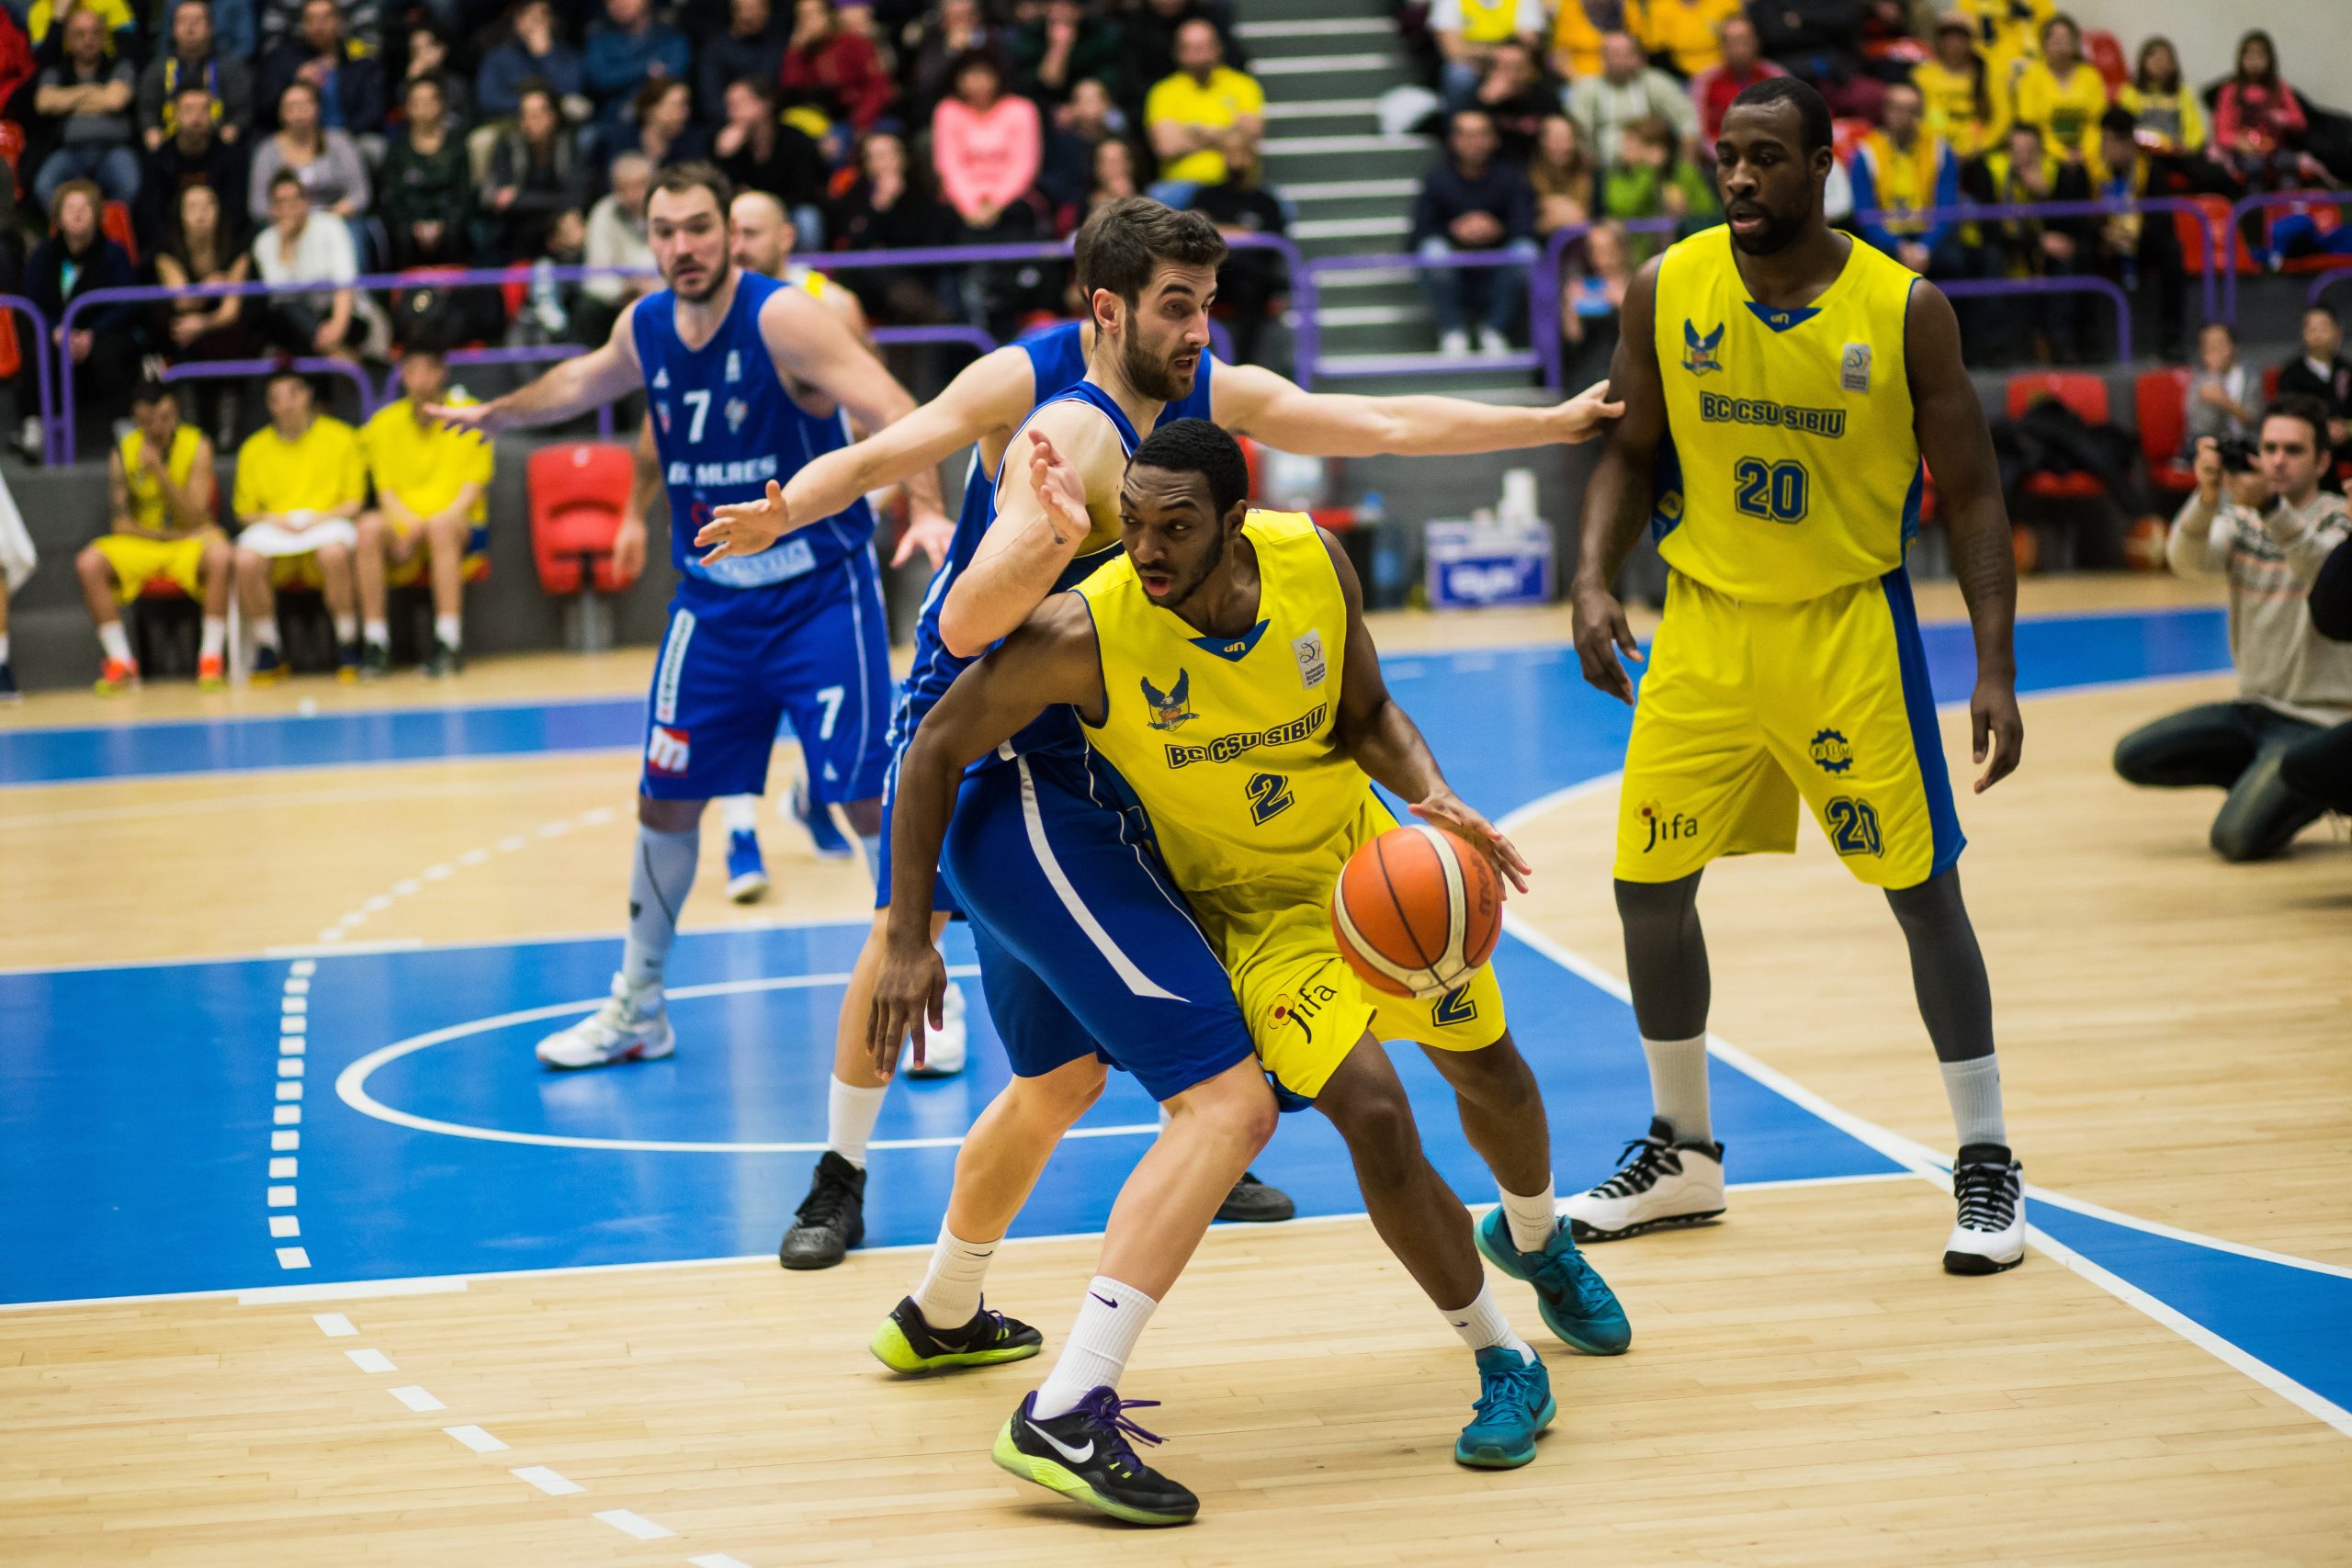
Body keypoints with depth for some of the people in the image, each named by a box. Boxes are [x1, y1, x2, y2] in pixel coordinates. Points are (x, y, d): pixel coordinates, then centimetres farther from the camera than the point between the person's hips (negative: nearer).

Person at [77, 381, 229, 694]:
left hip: (190, 538, -2)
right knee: (89, 564, -27)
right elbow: (120, 524, -5)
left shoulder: (197, 447, -9)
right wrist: (173, 535, -16)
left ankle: (212, 659, -27)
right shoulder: (123, 454, -4)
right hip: (140, 544, 2)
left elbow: (194, 519, -16)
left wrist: (159, 472, -26)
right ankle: (120, 662, -18)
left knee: (219, 556, -36)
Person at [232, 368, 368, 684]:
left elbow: (354, 502, 4)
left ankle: (348, 651, -22)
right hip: (273, 529, 2)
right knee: (246, 560, -32)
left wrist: (318, 519, -13)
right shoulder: (254, 448, 11)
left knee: (335, 552, -39)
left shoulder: (340, 438, 6)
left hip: (326, 523, -2)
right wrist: (275, 520, -9)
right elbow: (245, 512, 11)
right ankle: (268, 654, -15)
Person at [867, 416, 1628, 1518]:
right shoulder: (1087, 632, -32)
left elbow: (1365, 713, -4)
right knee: (1374, 1117, -21)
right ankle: (1503, 1365, 1)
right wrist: (909, 941, -23)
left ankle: (1532, 1240, 56)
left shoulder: (1313, 562, -22)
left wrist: (1435, 801, -24)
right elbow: (937, 751, -22)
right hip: (1249, 899, -4)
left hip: (1362, 846, 4)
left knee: (1487, 1067, 21)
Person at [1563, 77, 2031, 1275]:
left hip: (1849, 626, -3)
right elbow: (1630, 453, 6)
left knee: (1923, 889, -3)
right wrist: (1593, 579, -11)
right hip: (1705, 625, 3)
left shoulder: (1904, 309, -11)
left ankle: (1986, 1165, 10)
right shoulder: (1666, 290, -5)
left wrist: (1996, 668, -13)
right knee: (1649, 887, 5)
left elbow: (1969, 493, -6)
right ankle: (1683, 1155, 23)